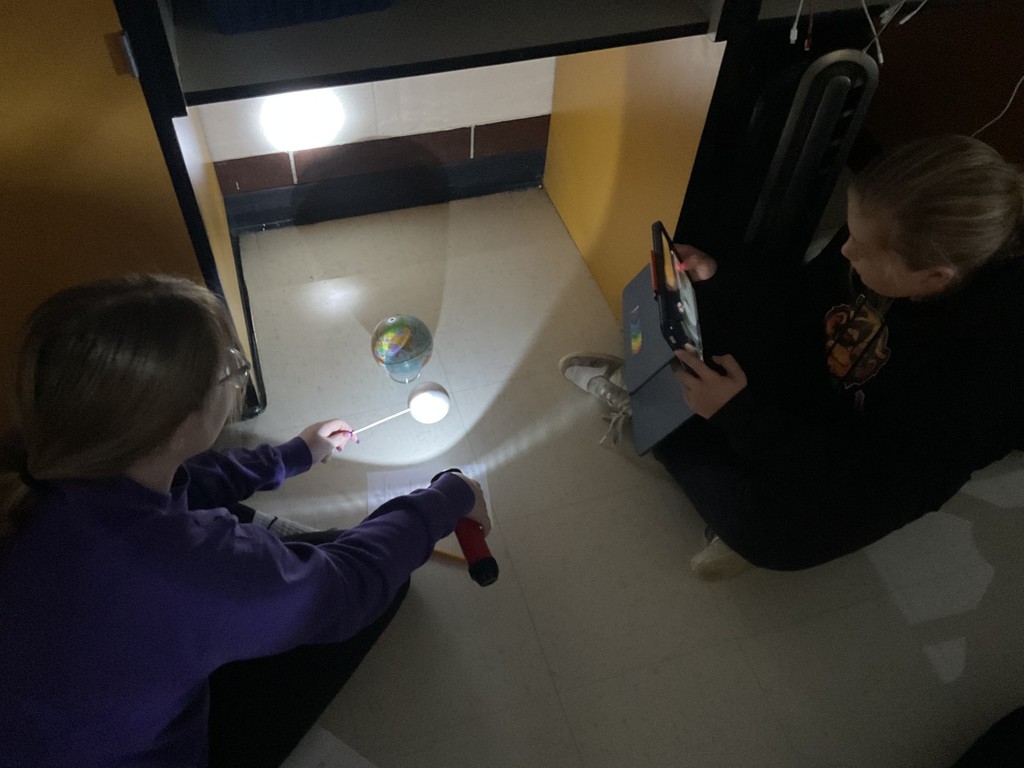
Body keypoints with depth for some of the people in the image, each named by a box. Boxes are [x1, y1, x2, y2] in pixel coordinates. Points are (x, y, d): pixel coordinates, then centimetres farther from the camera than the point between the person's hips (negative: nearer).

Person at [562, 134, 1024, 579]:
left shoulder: (979, 369, -39)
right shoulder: (889, 238, -22)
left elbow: (864, 486, -32)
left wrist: (738, 415, -35)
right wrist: (716, 275, -13)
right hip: (811, 371, 5)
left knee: (769, 534, -30)